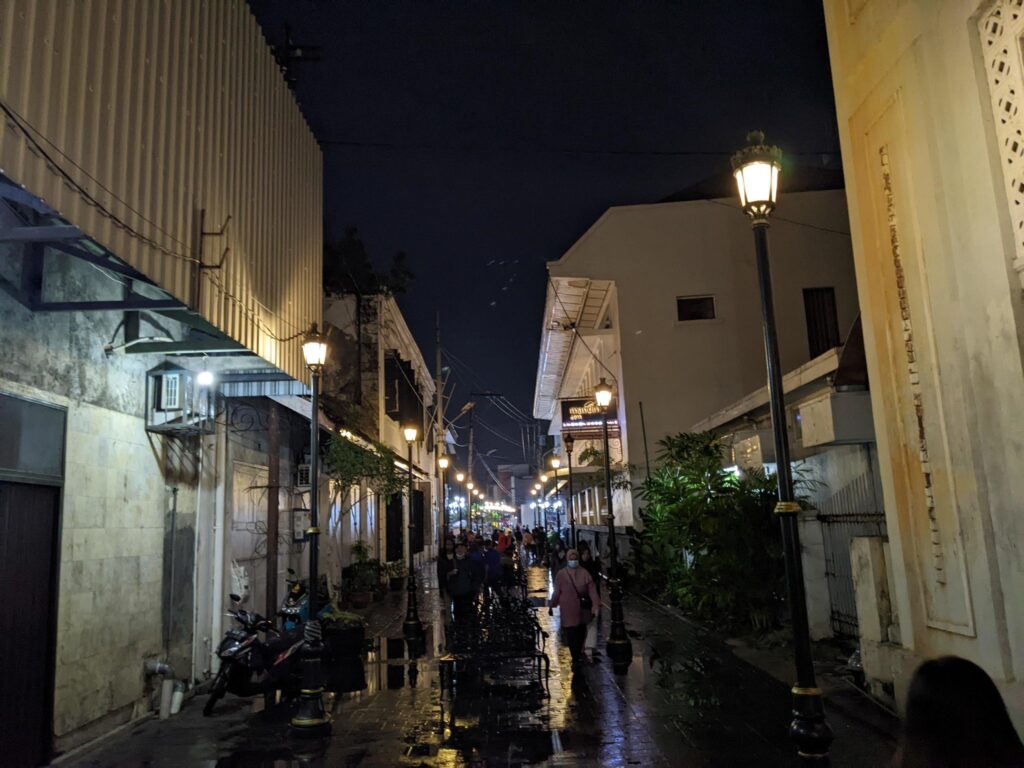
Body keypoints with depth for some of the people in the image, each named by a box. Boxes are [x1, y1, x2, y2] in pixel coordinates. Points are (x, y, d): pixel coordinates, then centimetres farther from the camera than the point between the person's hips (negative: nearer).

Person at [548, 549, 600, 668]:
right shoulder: (561, 574, -4)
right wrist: (551, 606, 6)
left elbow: (592, 590, -7)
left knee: (581, 632, 16)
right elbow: (557, 592, 3)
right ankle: (575, 659, 6)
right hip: (568, 609, -2)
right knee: (571, 635, -4)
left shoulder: (584, 574, -4)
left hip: (582, 608, 2)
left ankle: (578, 653, 39)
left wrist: (596, 605, -16)